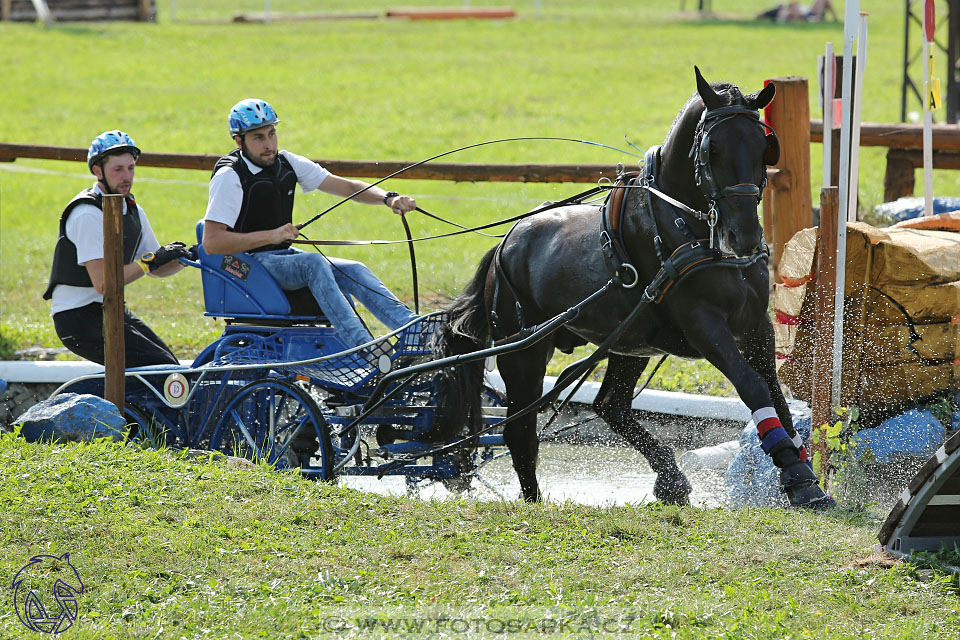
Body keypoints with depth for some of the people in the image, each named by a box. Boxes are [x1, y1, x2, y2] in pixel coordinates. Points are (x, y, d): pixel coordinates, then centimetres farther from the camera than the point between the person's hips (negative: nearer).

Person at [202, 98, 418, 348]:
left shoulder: (287, 163, 7)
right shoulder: (229, 177, -13)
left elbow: (349, 187, 7)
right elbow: (211, 242, -21)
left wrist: (389, 198, -12)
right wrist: (271, 235, -24)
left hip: (283, 255, 7)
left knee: (354, 271, -15)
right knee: (314, 263, -32)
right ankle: (365, 348, -44)